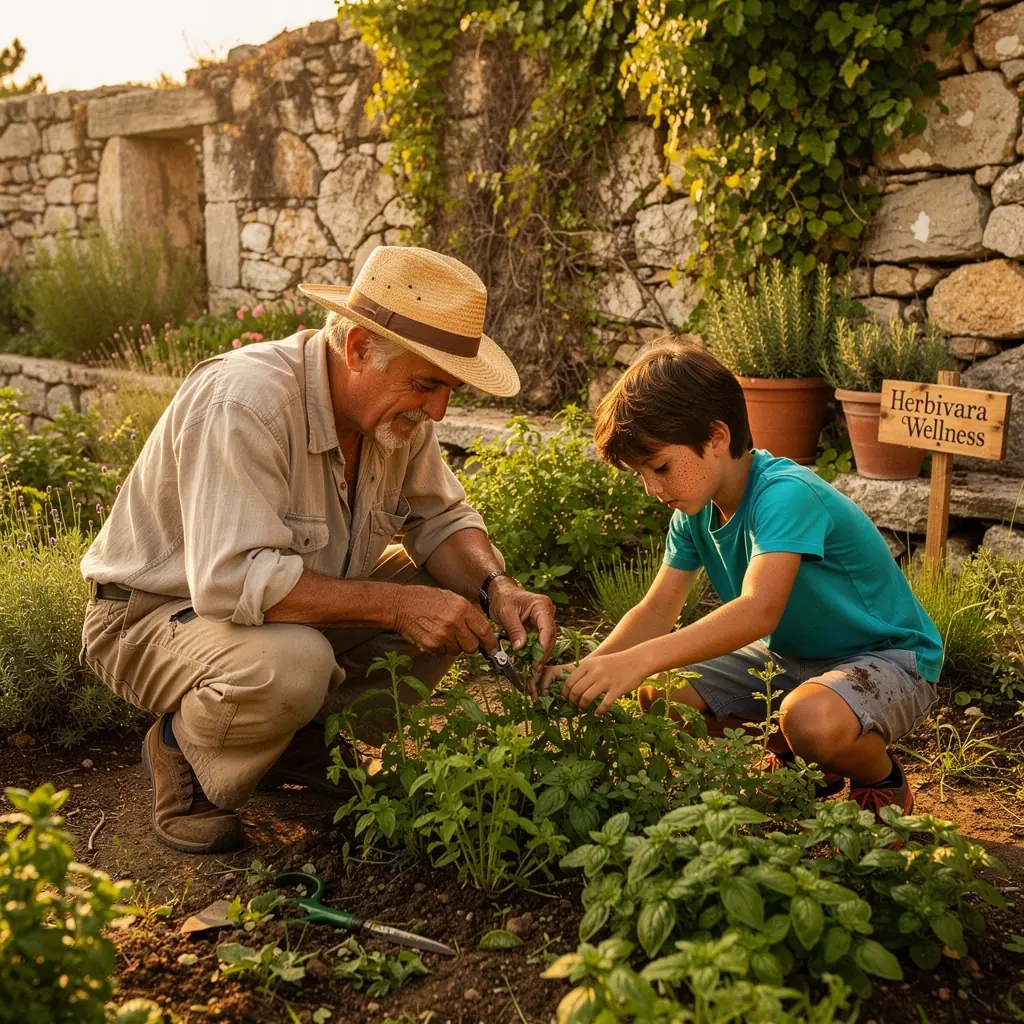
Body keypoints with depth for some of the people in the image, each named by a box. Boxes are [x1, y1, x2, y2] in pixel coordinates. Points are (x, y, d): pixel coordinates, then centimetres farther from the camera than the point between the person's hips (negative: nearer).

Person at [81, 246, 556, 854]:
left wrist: (498, 590, -18)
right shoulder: (242, 403, -32)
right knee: (290, 664, -38)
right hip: (152, 614, -7)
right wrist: (395, 604, -37)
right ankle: (184, 755, -4)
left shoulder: (398, 407, -8)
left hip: (289, 602, 8)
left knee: (452, 601, -7)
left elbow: (441, 517, 2)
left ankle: (303, 750, 6)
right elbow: (233, 580, -39)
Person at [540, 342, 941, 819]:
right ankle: (796, 757, 14)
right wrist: (589, 668, -25)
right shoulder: (695, 511, -4)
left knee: (812, 718, -39)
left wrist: (637, 661, -56)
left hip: (889, 656, -8)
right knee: (659, 696, -7)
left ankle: (882, 781, -3)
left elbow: (759, 610, -45)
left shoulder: (786, 495, -31)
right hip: (790, 655, 8)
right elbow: (659, 609, -6)